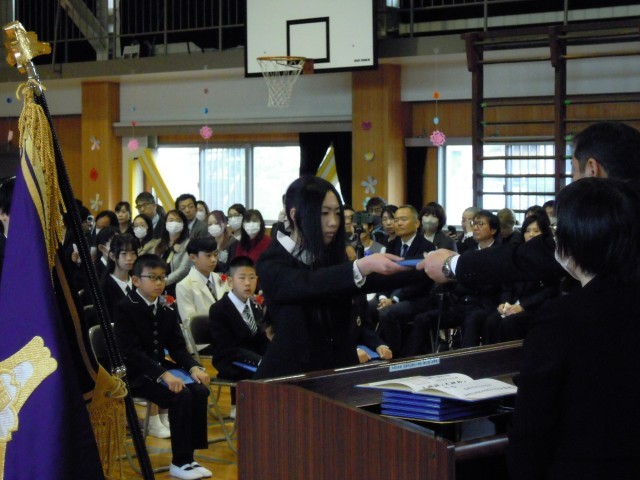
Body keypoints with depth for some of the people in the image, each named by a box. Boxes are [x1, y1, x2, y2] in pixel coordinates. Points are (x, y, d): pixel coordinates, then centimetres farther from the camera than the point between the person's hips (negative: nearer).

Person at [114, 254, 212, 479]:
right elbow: (131, 352, -19)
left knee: (200, 390, -20)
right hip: (136, 374, -7)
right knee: (181, 395, -28)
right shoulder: (124, 308, -9)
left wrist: (194, 367, -12)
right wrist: (163, 374, -30)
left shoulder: (167, 310, 13)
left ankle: (189, 456, -11)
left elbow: (177, 346, 10)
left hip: (161, 367, 7)